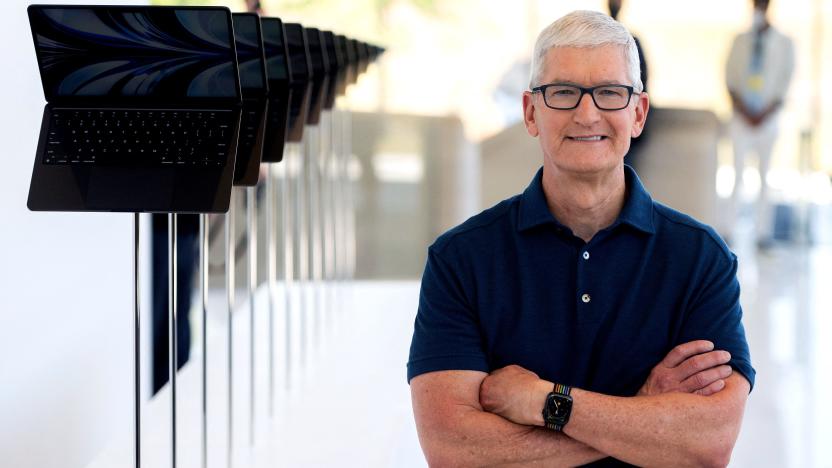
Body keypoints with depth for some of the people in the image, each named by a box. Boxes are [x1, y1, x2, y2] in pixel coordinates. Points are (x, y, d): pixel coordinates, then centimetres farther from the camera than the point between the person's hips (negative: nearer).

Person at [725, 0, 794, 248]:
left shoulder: (784, 43, 5)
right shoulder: (741, 41, 8)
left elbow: (785, 83, 3)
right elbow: (730, 79, 6)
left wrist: (765, 114, -7)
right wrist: (744, 112, -6)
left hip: (768, 116, -1)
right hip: (742, 118, 1)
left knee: (765, 178, 0)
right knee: (738, 175, -5)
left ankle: (762, 231, 1)